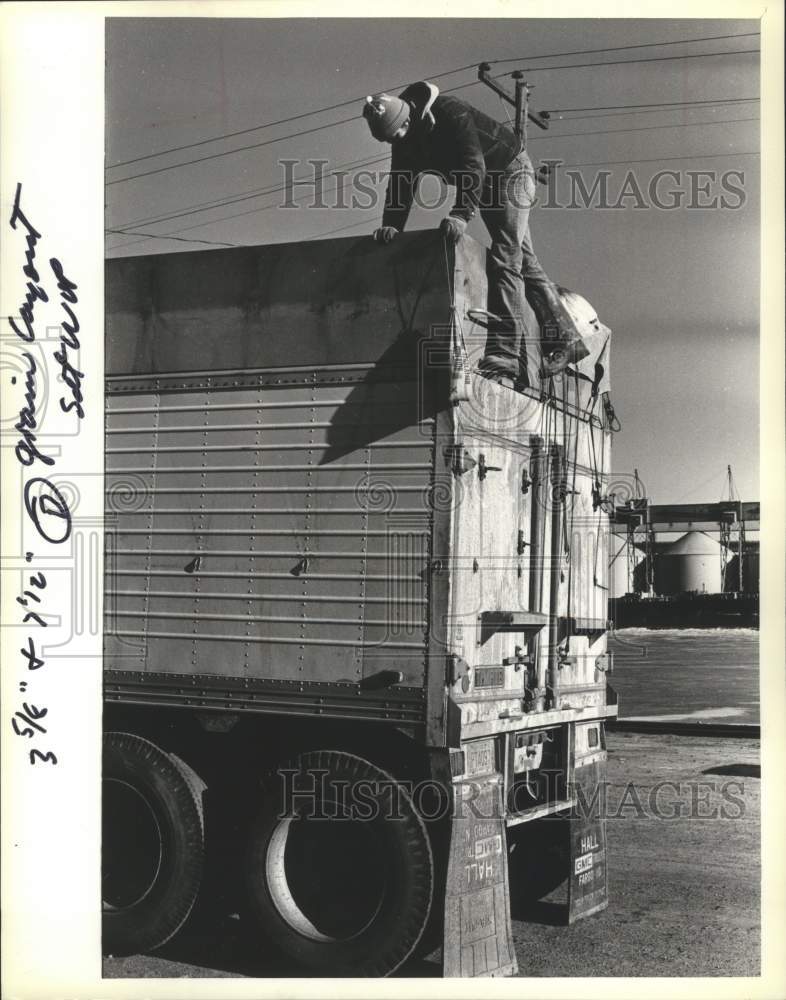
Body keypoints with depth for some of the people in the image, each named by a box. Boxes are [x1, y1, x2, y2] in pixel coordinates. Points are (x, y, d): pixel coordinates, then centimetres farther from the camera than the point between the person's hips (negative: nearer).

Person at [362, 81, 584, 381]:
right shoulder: (404, 136, -6)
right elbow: (400, 182, -5)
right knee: (524, 261, 11)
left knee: (504, 259, -20)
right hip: (487, 184, 9)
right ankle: (564, 339, 19)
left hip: (511, 171, -9)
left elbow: (473, 166, -39)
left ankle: (503, 354, -28)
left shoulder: (450, 114, -30)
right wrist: (391, 225, -19)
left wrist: (461, 214, -50)